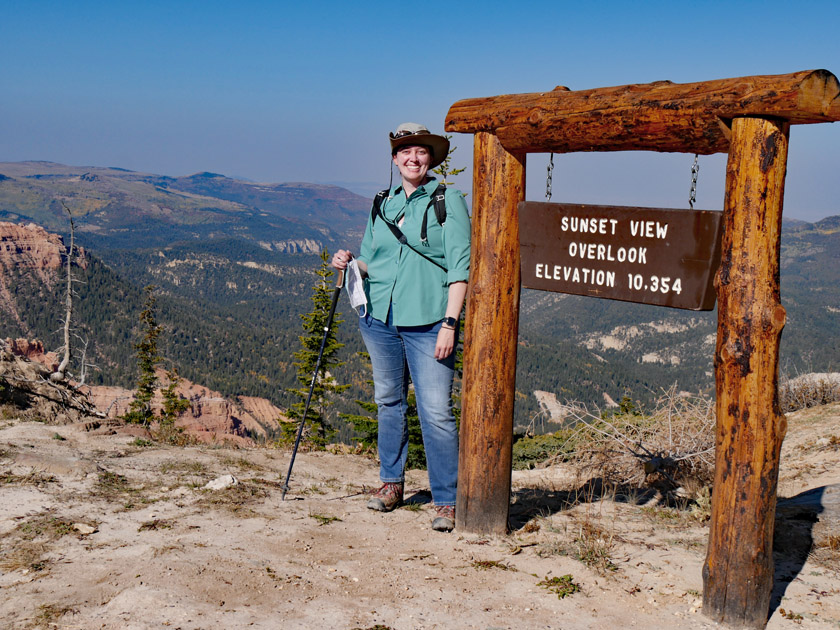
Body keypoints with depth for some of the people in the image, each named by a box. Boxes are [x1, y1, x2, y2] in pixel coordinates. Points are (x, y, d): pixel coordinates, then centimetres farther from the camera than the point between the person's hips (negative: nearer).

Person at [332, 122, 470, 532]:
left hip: (428, 323, -5)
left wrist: (450, 323, -14)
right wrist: (350, 263, -3)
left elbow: (459, 268, -6)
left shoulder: (448, 201, 0)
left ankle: (446, 501, 3)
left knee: (436, 411, -7)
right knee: (389, 402, 14)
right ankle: (391, 482, 30)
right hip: (379, 317, 5)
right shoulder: (382, 205, 14)